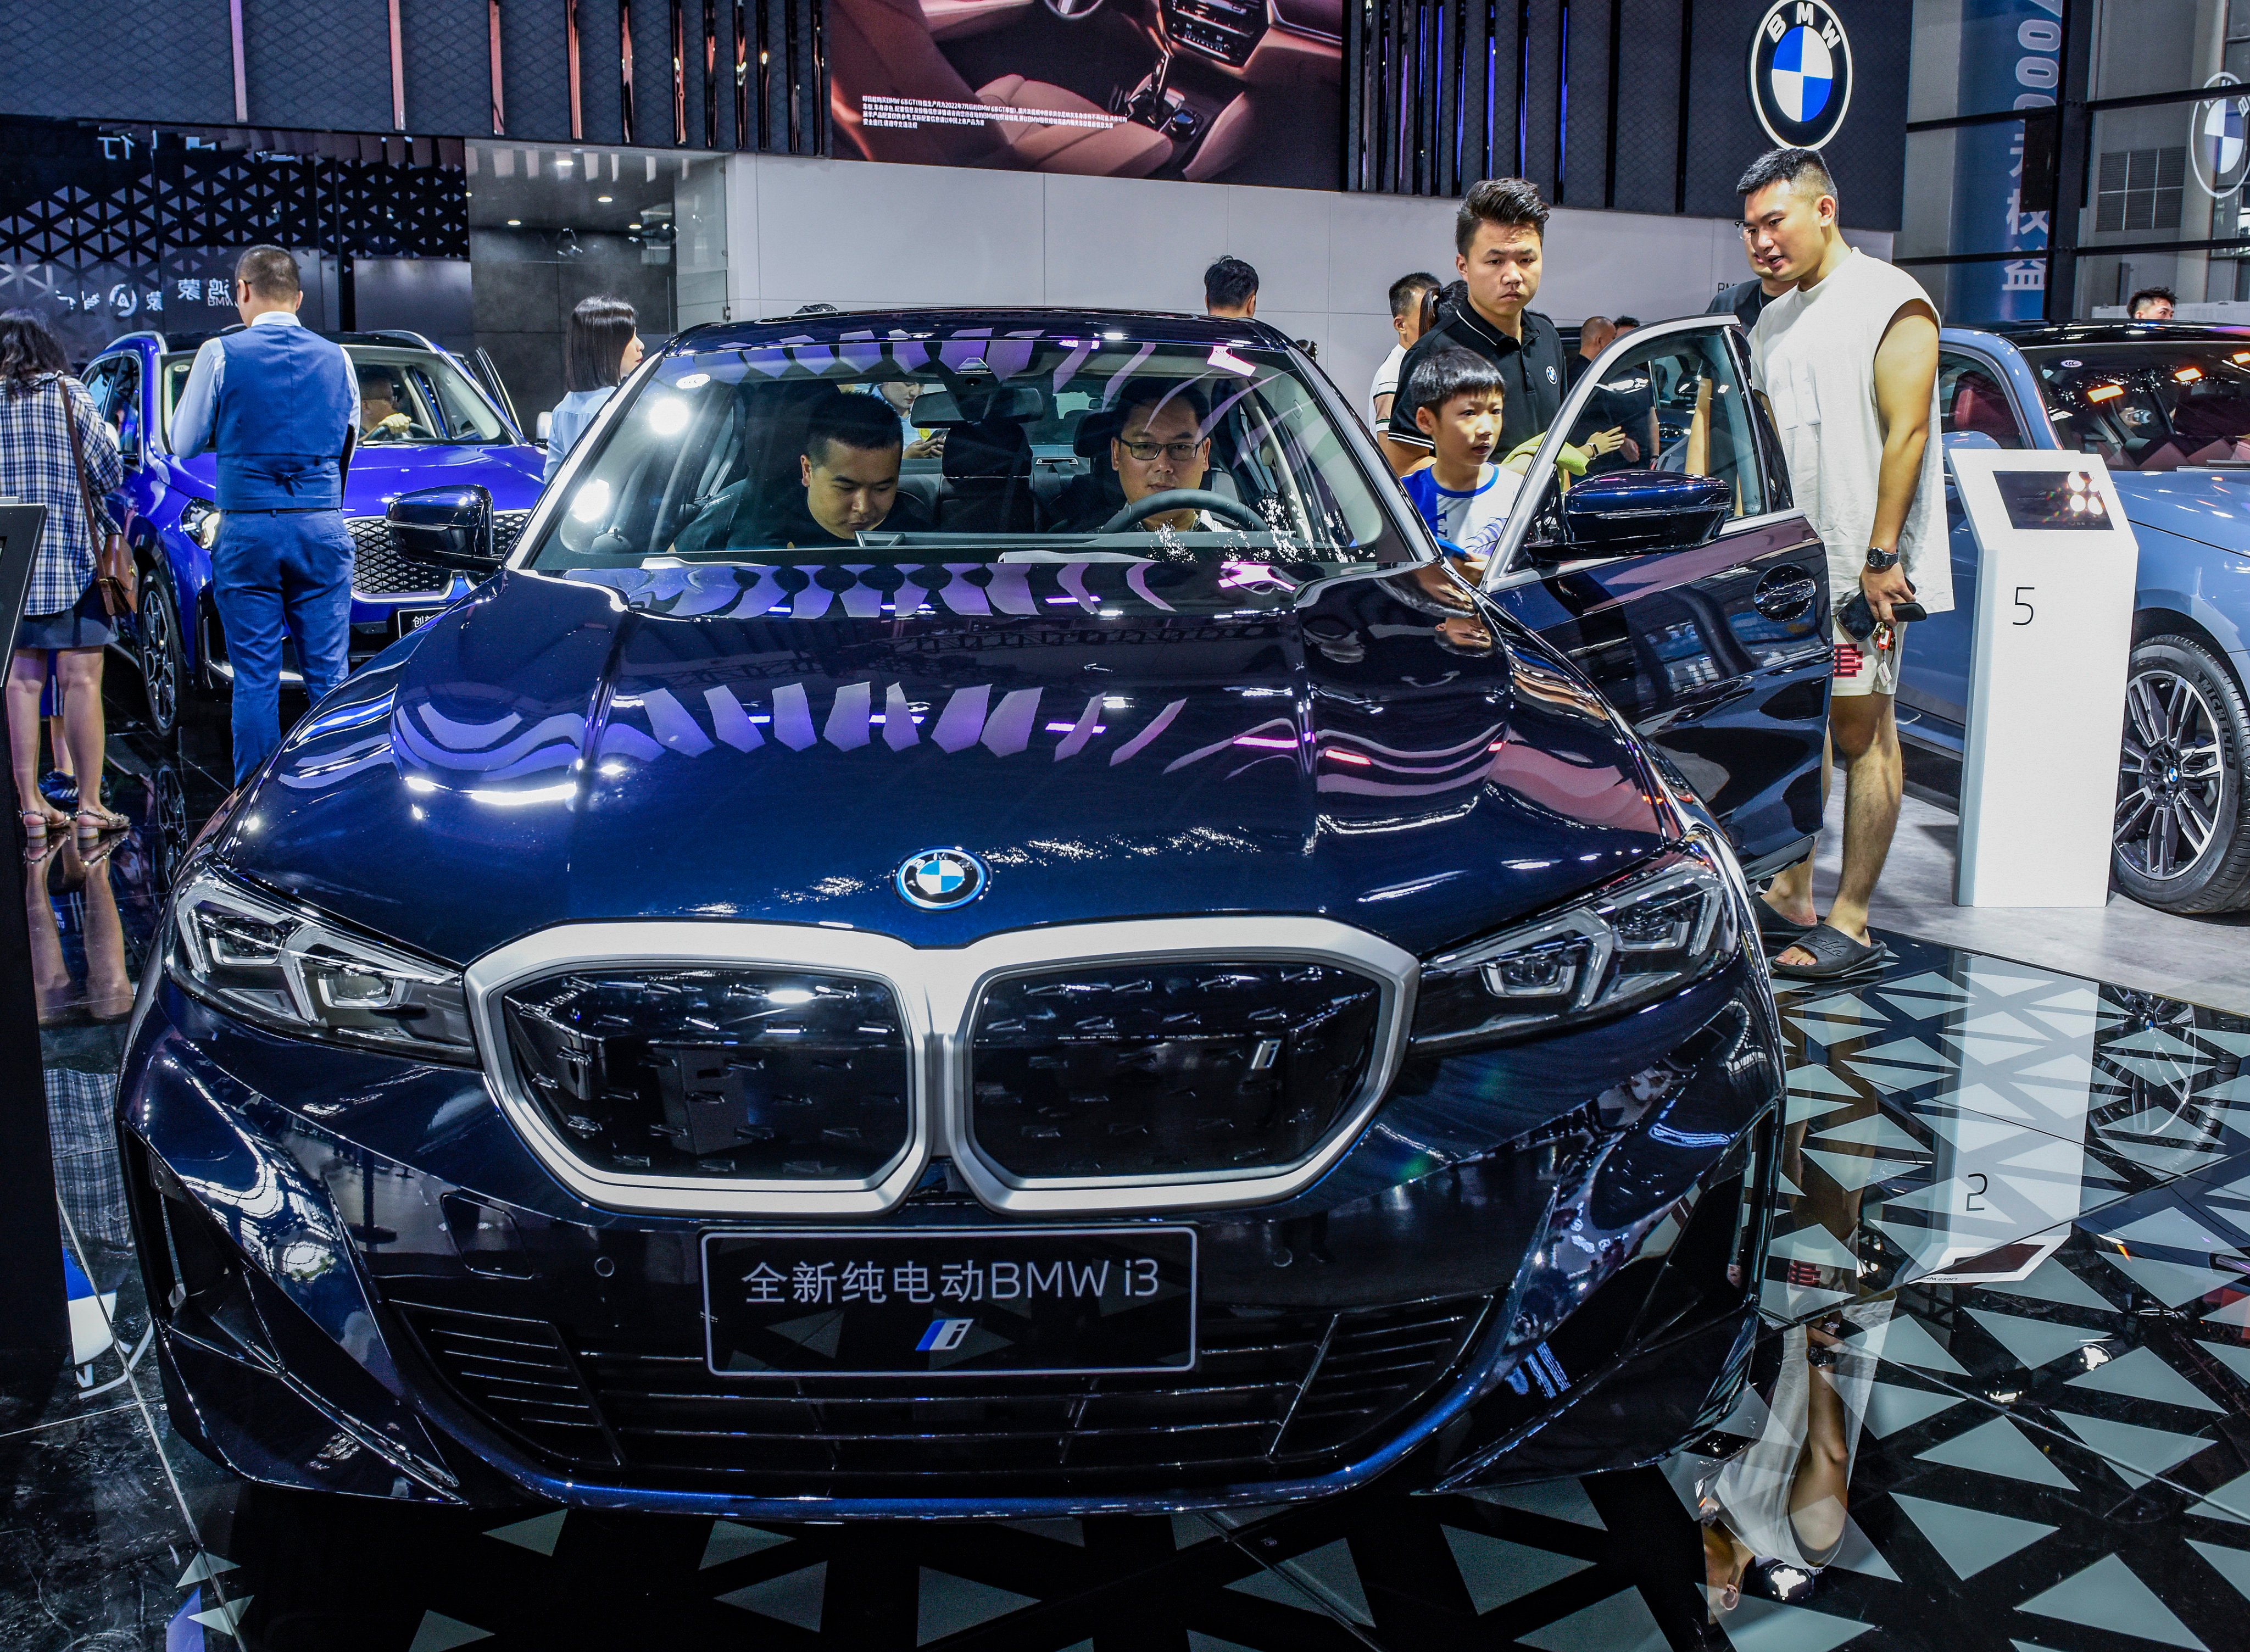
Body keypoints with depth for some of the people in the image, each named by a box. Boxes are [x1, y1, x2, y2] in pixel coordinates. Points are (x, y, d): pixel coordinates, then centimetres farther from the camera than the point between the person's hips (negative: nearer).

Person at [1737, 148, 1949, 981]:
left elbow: (1906, 433, -13)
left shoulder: (1890, 301, -7)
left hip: (1859, 567, -7)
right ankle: (1791, 897, 19)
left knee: (1862, 734, -3)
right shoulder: (1772, 324, 17)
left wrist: (1881, 555, -19)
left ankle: (1850, 924, 0)